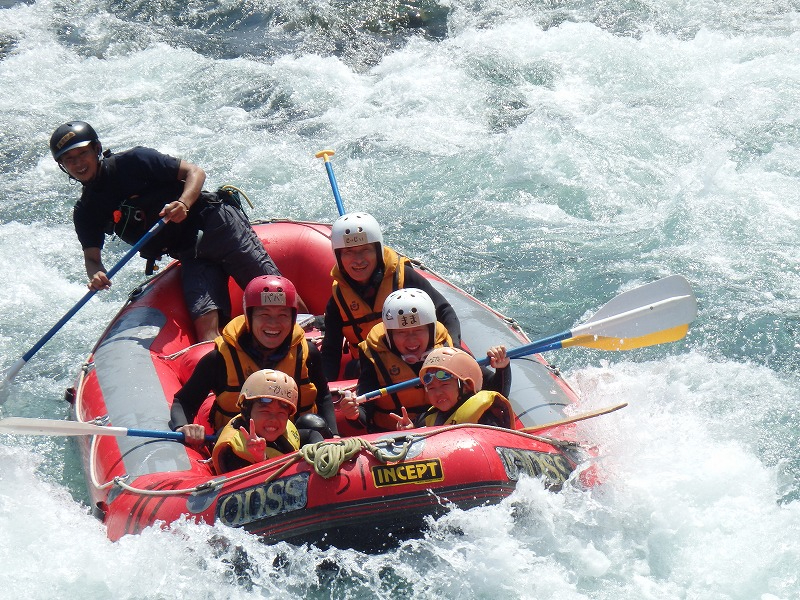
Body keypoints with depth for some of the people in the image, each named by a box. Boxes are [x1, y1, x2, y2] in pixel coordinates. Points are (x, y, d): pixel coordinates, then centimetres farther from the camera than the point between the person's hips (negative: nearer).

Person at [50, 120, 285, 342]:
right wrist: (95, 275, -20)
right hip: (190, 256, 4)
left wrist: (184, 203, -26)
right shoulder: (85, 213, 7)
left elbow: (194, 172, -5)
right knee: (205, 325, -20)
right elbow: (92, 257, 5)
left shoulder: (132, 162, -6)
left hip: (217, 225, -4)